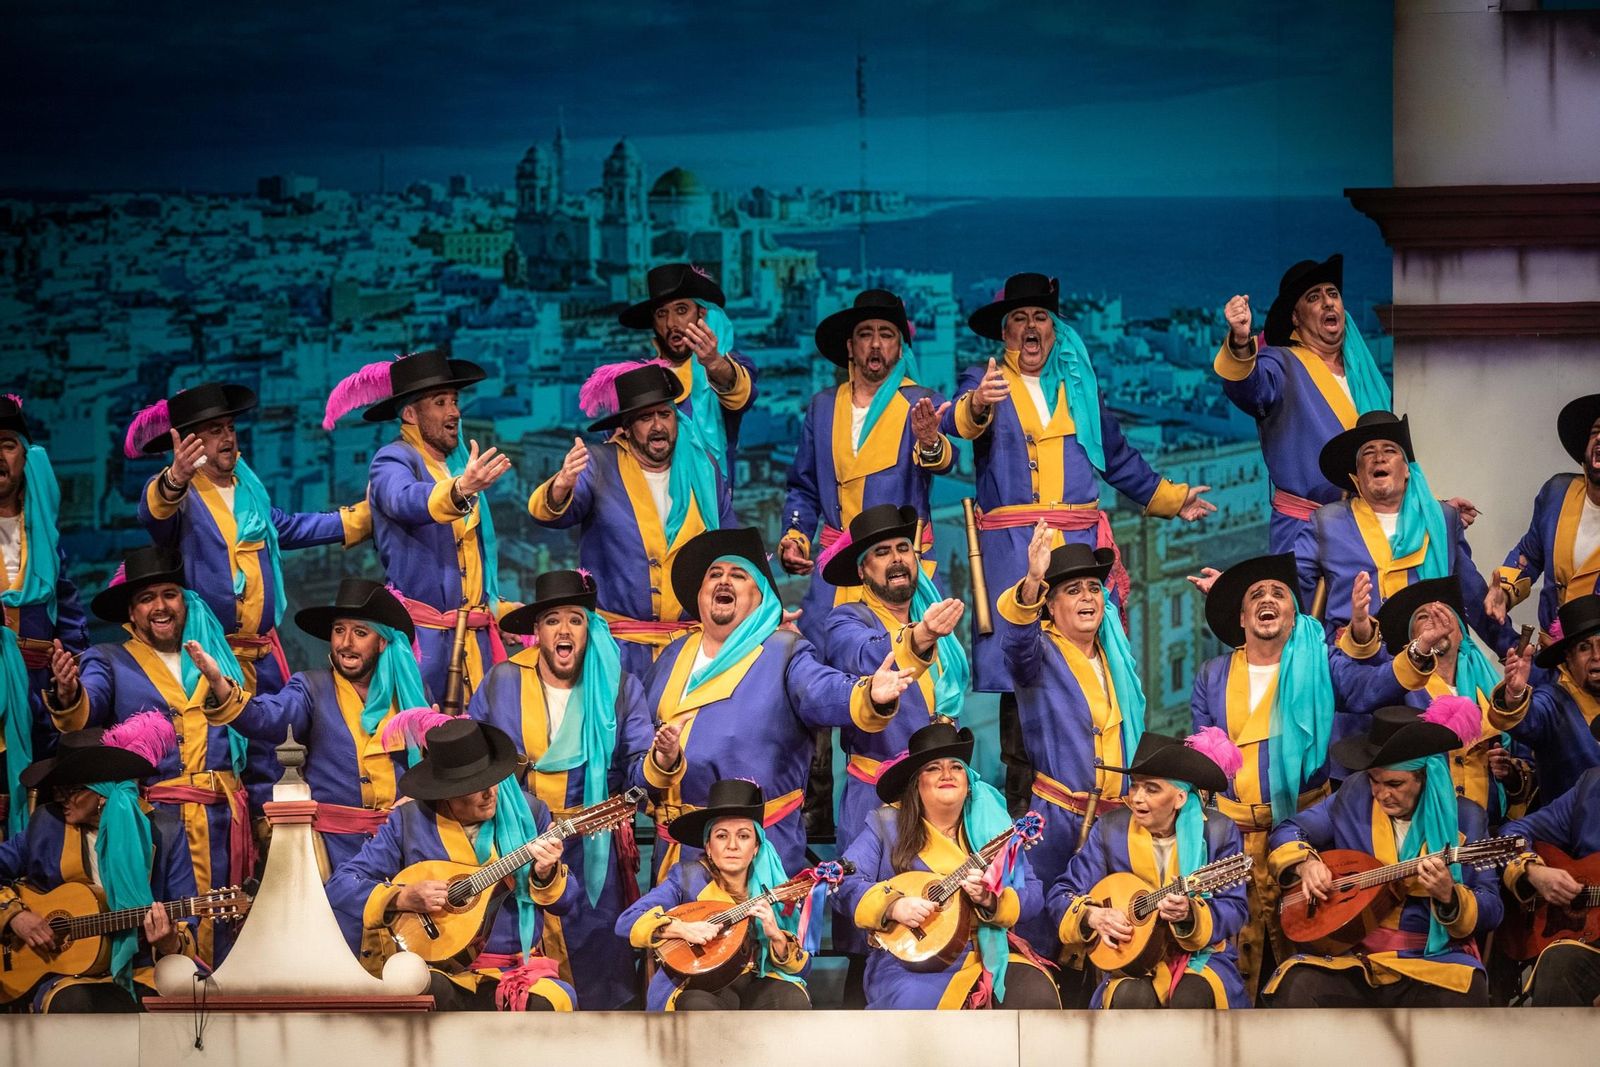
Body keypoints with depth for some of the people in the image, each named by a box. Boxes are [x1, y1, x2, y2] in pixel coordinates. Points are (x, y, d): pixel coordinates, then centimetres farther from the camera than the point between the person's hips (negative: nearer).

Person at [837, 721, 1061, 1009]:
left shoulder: (993, 823, 11)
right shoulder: (887, 826, 6)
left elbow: (1033, 895, 5)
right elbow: (844, 885, -2)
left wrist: (990, 899, -15)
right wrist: (893, 906, -19)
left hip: (989, 953, 3)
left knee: (1037, 997, -25)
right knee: (913, 1001, -36)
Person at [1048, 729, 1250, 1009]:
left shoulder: (1218, 831, -4)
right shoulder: (1111, 829, 1)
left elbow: (1234, 910, -9)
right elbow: (1062, 894, 5)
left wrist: (1190, 914, -29)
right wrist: (1093, 915, -17)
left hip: (1202, 957, -1)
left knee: (1190, 999, -34)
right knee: (1131, 996, -33)